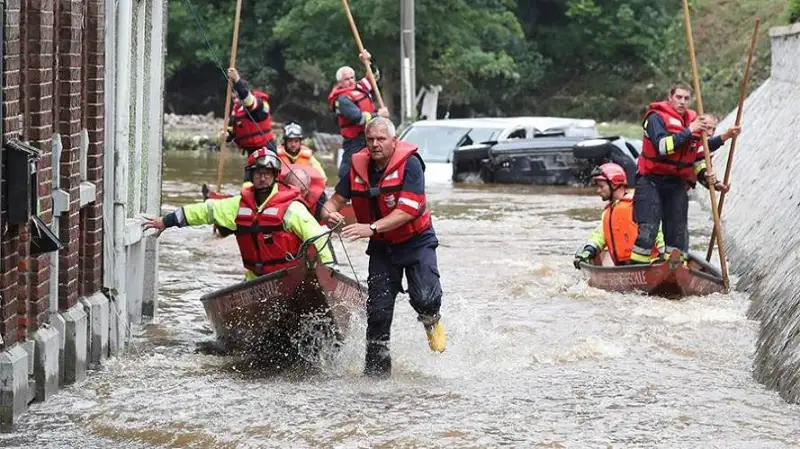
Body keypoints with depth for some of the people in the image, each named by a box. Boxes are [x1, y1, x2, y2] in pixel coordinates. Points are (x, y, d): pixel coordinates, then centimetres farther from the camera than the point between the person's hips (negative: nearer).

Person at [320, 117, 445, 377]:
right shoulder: (359, 167, -5)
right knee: (378, 309, -3)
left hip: (416, 241, -4)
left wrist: (372, 228, -37)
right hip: (382, 247, 4)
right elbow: (337, 199, 1)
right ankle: (376, 368, 8)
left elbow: (408, 210, -27)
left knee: (424, 299, -21)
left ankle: (431, 320, 16)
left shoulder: (409, 163, -19)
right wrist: (329, 212, -24)